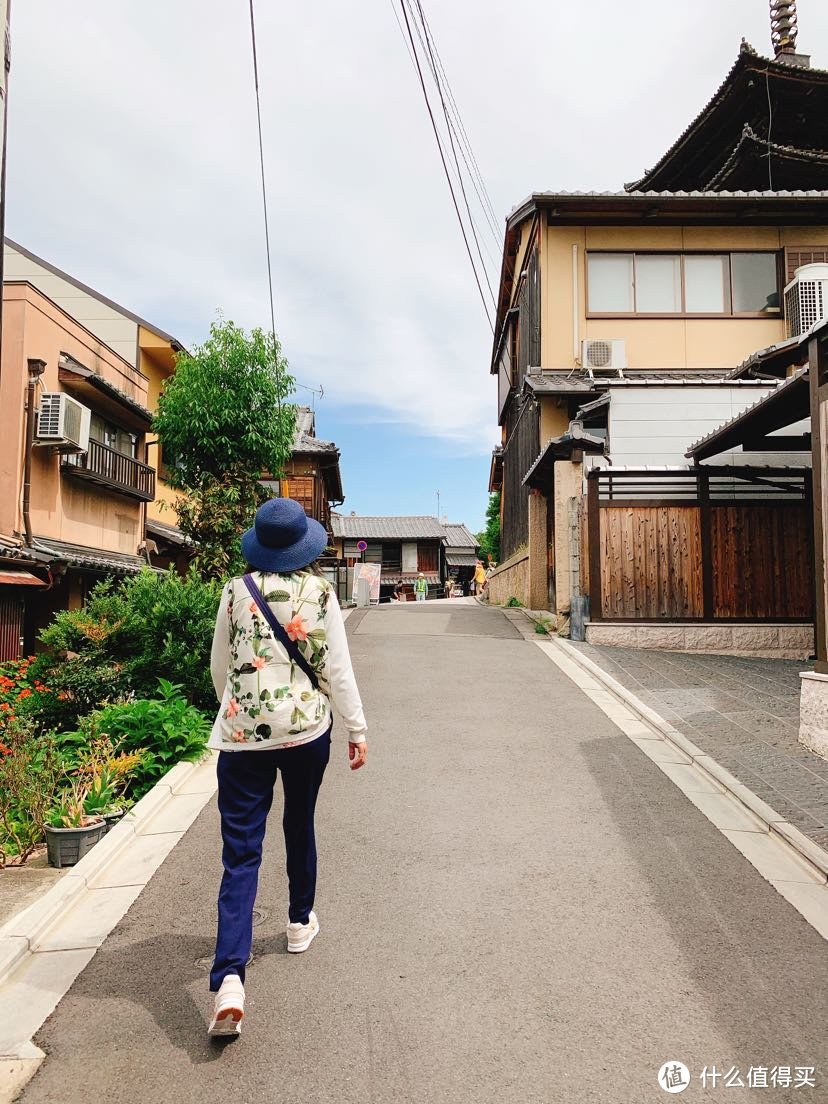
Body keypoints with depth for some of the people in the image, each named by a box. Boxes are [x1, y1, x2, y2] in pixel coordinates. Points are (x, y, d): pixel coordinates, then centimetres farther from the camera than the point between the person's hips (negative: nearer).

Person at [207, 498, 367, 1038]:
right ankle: (301, 922, 42)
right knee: (300, 827, 24)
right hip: (308, 729, 1)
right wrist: (357, 728, 5)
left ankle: (229, 979, -10)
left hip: (243, 733, 0)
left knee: (241, 853, 1)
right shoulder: (320, 592, -6)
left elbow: (220, 666, 7)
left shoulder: (237, 591, -3)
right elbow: (337, 668, -5)